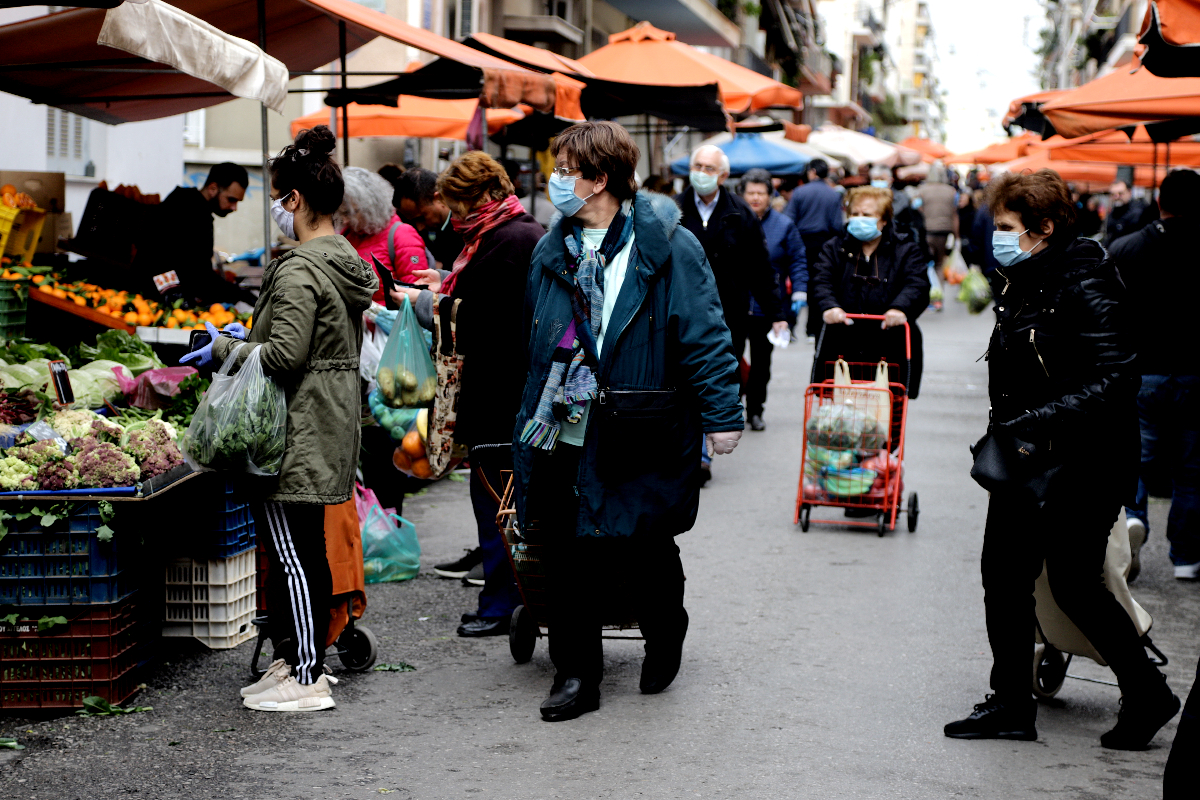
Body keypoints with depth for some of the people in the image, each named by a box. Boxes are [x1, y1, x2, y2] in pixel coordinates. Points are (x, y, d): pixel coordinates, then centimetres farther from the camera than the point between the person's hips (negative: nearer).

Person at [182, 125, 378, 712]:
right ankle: (303, 660, 24)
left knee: (291, 556, -5)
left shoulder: (300, 271, -18)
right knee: (308, 550, 16)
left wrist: (224, 348, -9)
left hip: (296, 434, -10)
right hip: (331, 425, 10)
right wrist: (251, 335, 19)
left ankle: (306, 679, -2)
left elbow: (285, 356, -23)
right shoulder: (348, 263, 12)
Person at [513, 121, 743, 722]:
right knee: (567, 558, 5)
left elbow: (704, 334, -9)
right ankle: (575, 672, 17)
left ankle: (664, 639, 33)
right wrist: (530, 416, 19)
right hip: (563, 436, 5)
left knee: (643, 554, 4)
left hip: (637, 439, -5)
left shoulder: (666, 247, -7)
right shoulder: (552, 252, 12)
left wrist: (721, 415, -13)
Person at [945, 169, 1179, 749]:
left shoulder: (1086, 291, -18)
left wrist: (1038, 423, -31)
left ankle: (1147, 695, 17)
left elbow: (1113, 383, -25)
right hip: (1025, 460, 9)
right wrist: (1002, 436, 14)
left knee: (1074, 584, -1)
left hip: (1083, 465, -9)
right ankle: (1011, 706, 18)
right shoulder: (1022, 286, 10)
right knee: (1004, 573, 7)